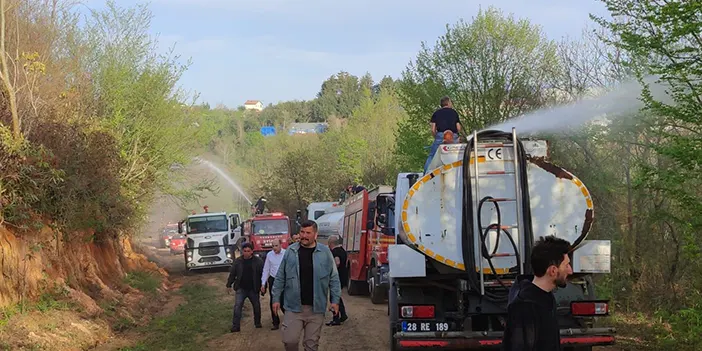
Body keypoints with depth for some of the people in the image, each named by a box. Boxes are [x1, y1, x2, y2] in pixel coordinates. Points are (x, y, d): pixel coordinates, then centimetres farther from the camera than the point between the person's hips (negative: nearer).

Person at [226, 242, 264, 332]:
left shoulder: (258, 261, -4)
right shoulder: (237, 261, 0)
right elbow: (232, 274, 6)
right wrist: (229, 285, 4)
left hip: (253, 289, 0)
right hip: (241, 288, 0)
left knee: (256, 306, 12)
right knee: (238, 306, -12)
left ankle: (257, 323, 32)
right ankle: (235, 326, -11)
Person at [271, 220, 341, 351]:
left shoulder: (325, 251, 0)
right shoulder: (290, 251, 1)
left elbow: (333, 278, 4)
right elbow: (280, 278, 6)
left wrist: (335, 300, -1)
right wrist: (276, 298, 3)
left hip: (316, 308, 0)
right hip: (293, 306, 0)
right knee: (290, 340, -6)